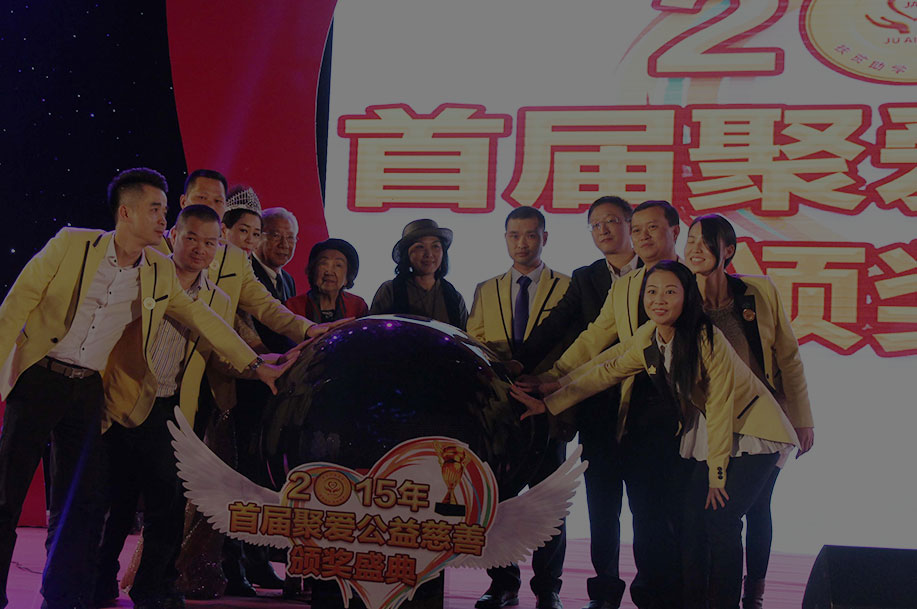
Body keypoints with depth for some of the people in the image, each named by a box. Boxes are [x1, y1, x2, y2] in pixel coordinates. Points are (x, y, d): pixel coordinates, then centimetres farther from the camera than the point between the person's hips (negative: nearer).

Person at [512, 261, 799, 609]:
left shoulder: (707, 339, -24)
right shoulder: (648, 340, -4)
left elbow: (719, 409, -20)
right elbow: (606, 371, 7)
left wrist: (718, 474, -15)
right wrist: (548, 404, 5)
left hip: (751, 429, -6)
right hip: (709, 434, 6)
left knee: (721, 519, -15)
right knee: (694, 516, -2)